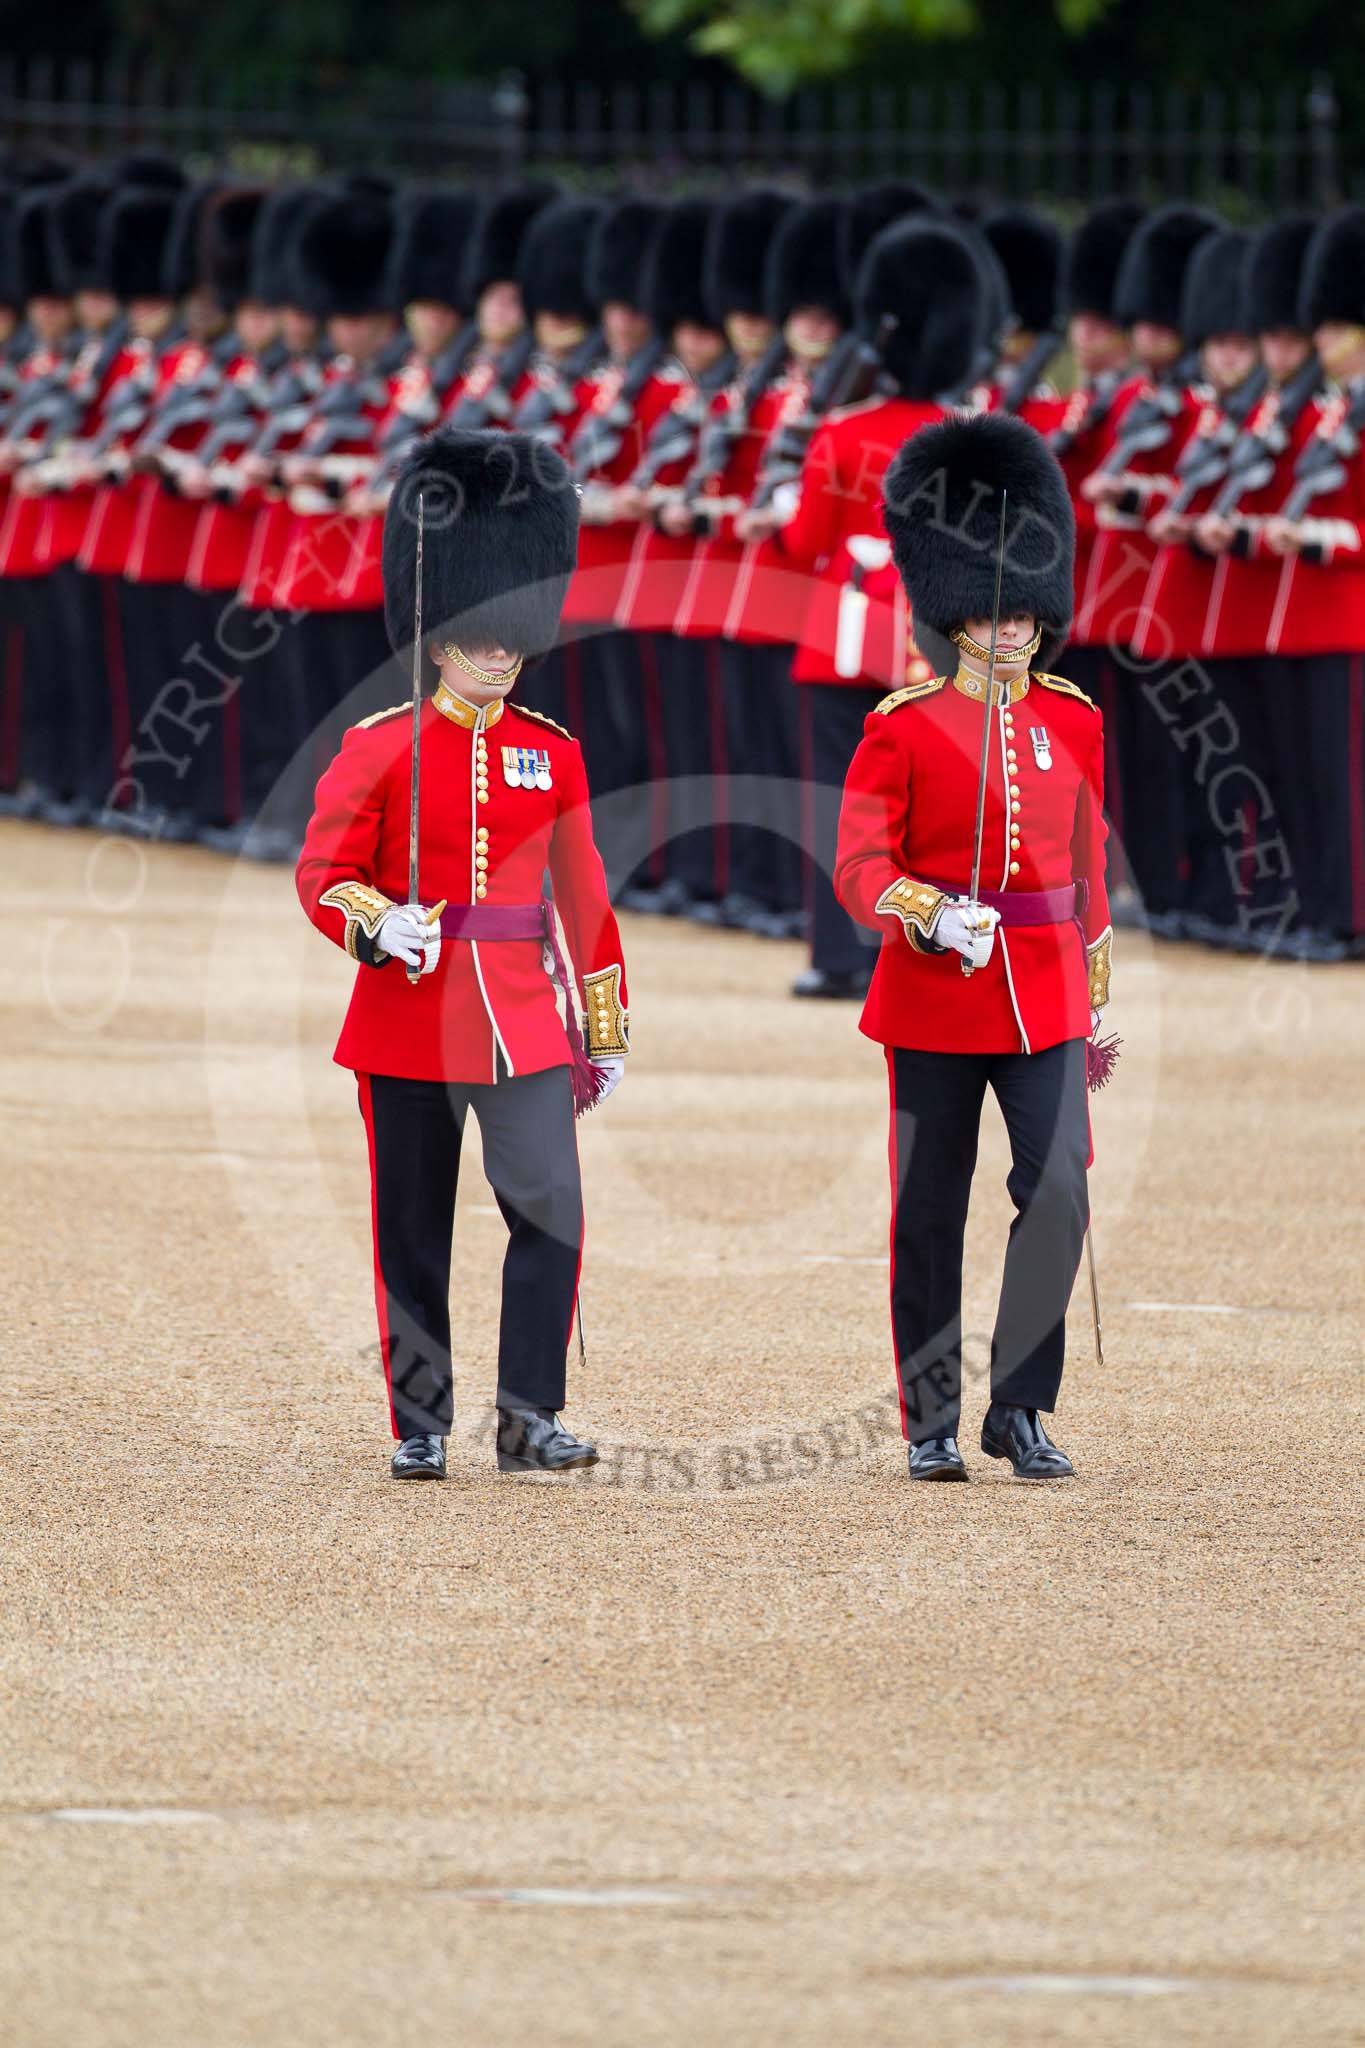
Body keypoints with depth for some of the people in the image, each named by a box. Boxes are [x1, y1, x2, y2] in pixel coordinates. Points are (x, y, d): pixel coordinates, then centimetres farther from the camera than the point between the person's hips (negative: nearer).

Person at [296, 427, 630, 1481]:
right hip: (410, 1016, -2)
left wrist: (606, 1031, 11)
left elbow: (584, 897, 11)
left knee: (550, 1211, -10)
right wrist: (376, 923, -24)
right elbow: (326, 872, -2)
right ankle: (421, 1425, 12)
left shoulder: (551, 753, 8)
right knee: (414, 1233, 4)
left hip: (527, 1019, 2)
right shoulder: (378, 749, 0)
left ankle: (531, 1416, -3)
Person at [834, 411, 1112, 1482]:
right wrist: (934, 920, -26)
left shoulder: (1071, 721, 8)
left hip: (1044, 992, 3)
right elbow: (860, 867, -8)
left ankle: (1020, 1411, 1)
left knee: (1059, 1198, -8)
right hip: (935, 997, -3)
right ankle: (933, 1423, 13)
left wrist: (1098, 994, 18)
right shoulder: (903, 728, -4)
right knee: (930, 1217, 4)